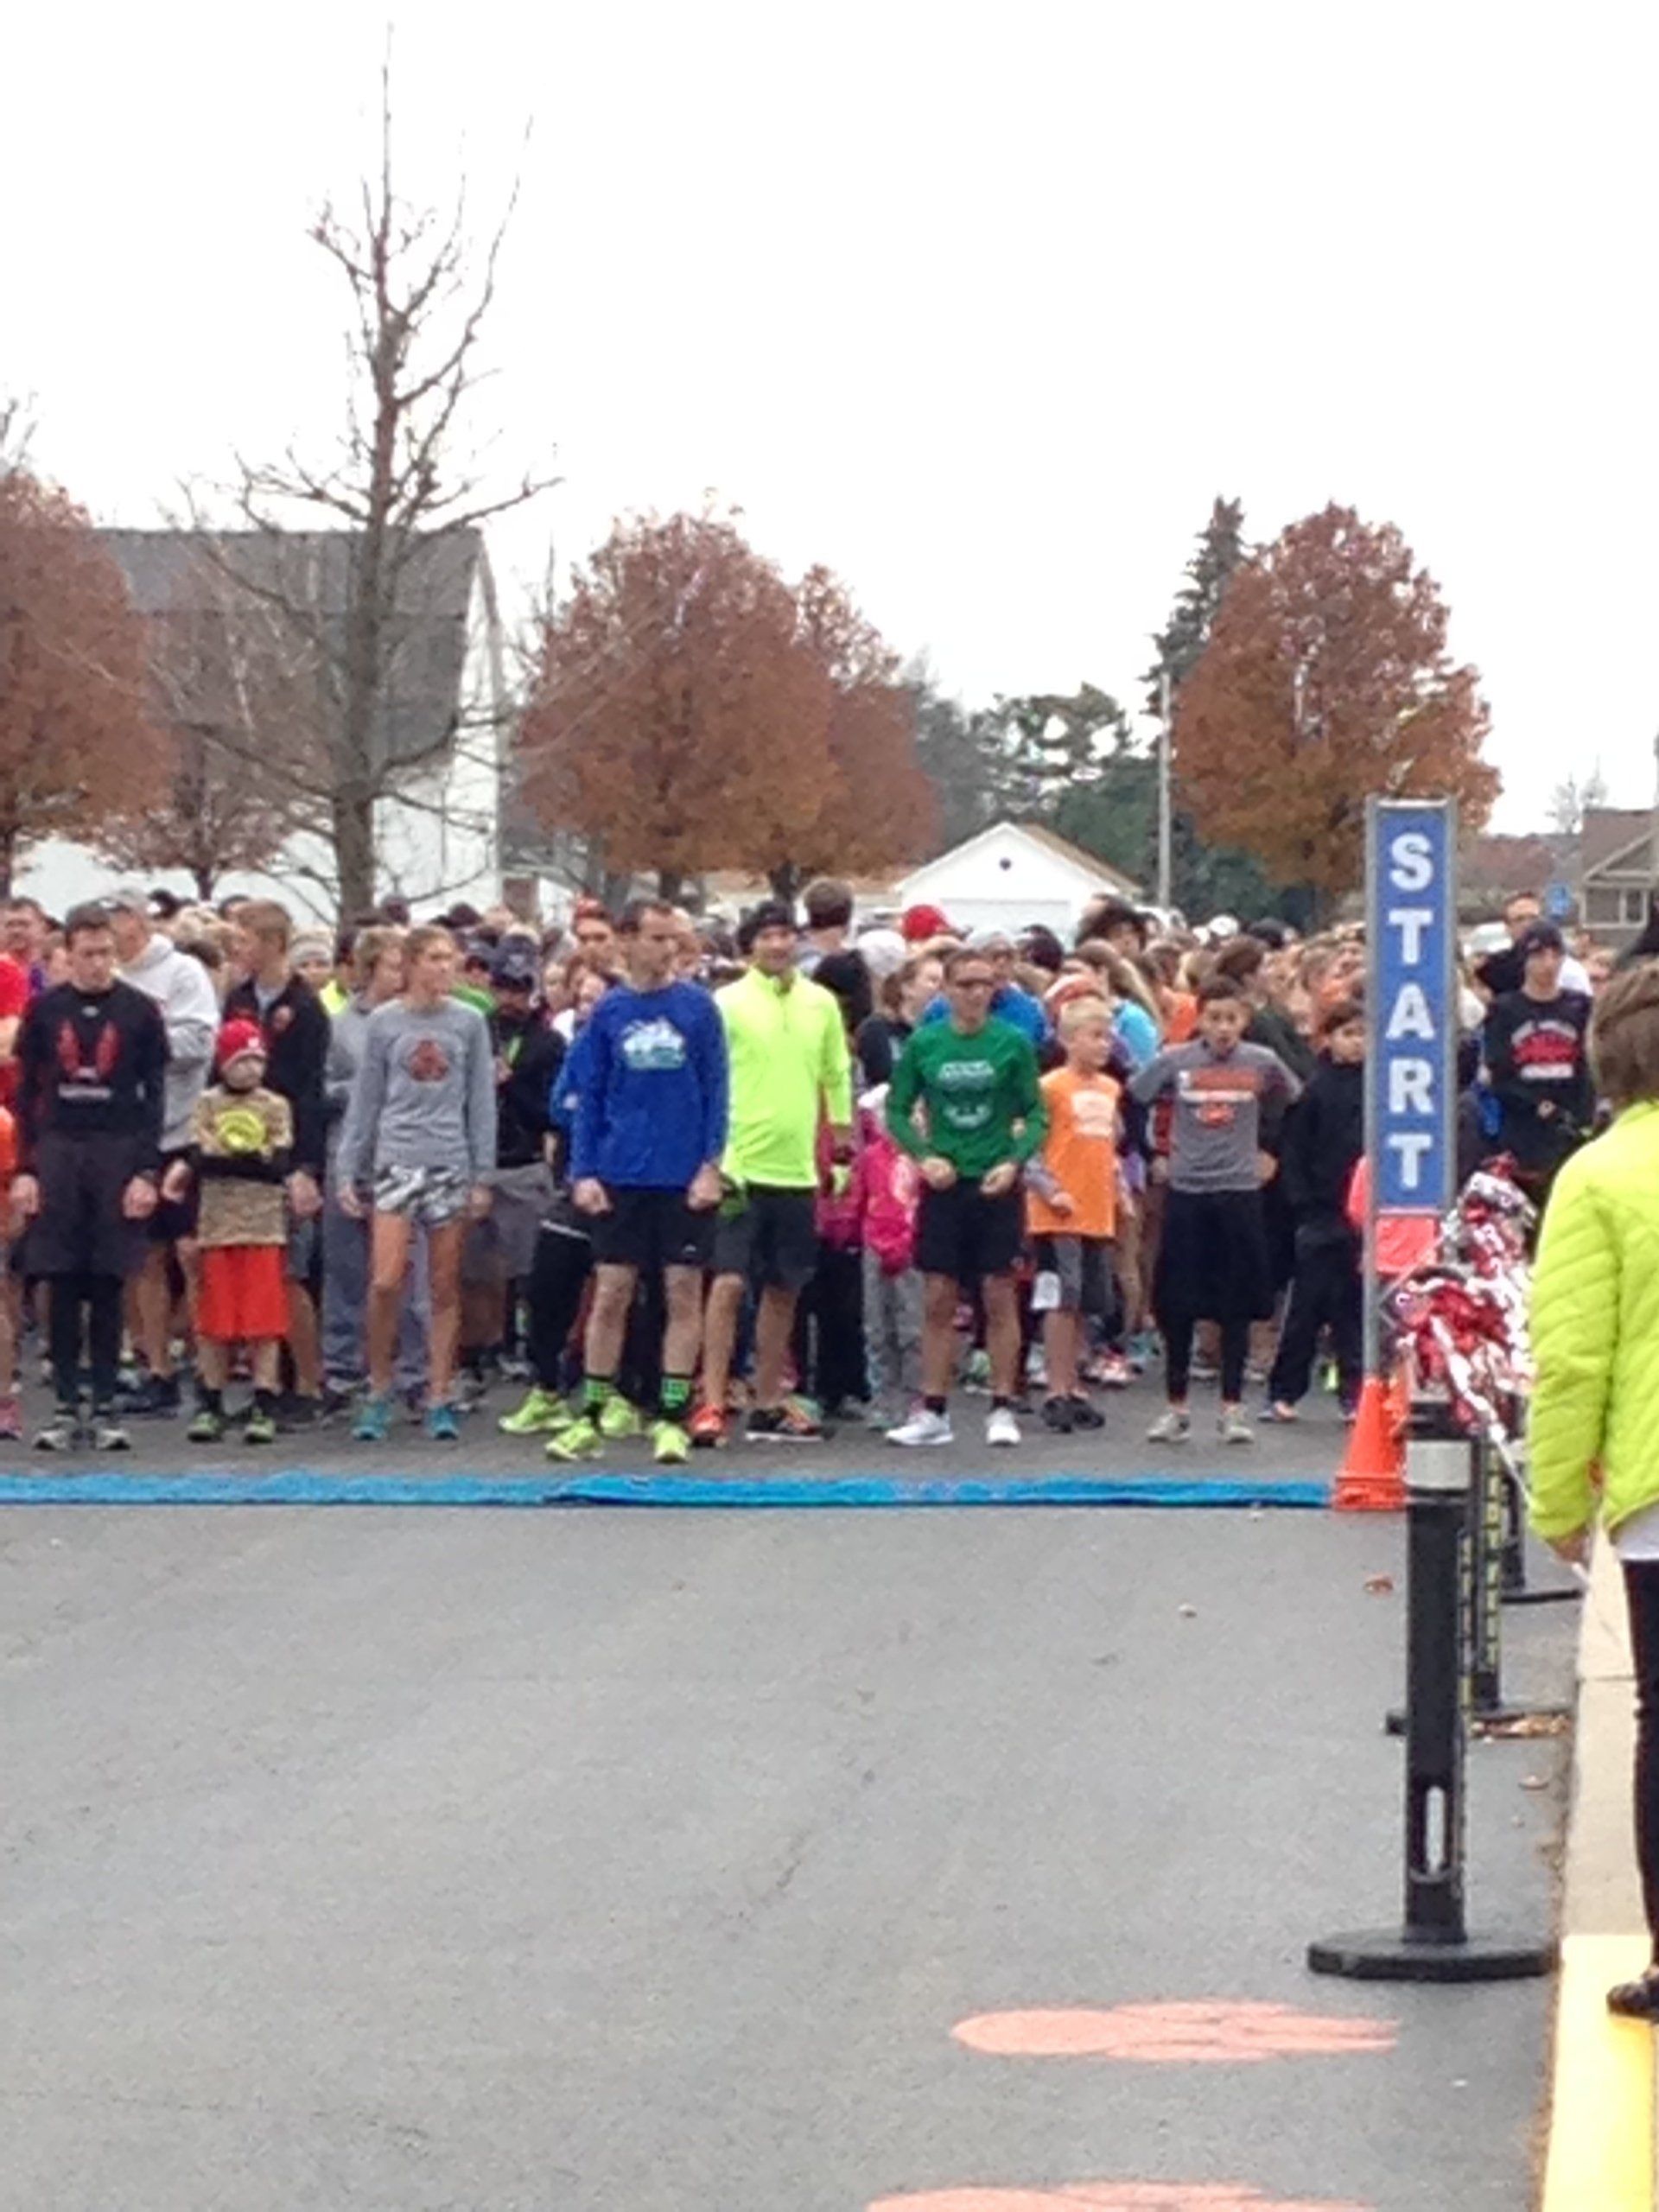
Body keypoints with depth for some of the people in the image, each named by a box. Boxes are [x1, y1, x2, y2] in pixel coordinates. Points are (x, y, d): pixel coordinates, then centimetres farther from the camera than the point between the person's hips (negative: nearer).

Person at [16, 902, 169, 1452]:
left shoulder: (138, 1011, 2)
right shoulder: (45, 1010, 5)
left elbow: (154, 1097, 2)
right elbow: (27, 1093, 7)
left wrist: (147, 1172, -6)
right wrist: (25, 1169, -1)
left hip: (118, 1154, -1)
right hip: (58, 1153, 1)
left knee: (109, 1287, 0)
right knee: (63, 1287, 1)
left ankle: (106, 1410, 5)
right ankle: (66, 1409, 5)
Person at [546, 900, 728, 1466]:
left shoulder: (698, 1007, 1)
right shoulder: (608, 1012, 4)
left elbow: (716, 1090, 1)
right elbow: (588, 1098, 7)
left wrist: (712, 1164, -7)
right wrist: (583, 1173, 0)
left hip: (685, 1180, -1)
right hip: (620, 1178, 1)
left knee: (683, 1295, 2)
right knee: (611, 1295, 3)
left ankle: (672, 1418, 9)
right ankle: (595, 1414, 11)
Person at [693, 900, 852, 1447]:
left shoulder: (821, 1004, 9)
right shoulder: (727, 1003, -5)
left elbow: (837, 1078, 18)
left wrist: (843, 1147, 17)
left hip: (797, 1170, 5)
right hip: (741, 1167, -5)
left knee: (784, 1290, 10)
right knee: (729, 1282, -11)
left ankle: (768, 1406, 18)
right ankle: (711, 1403, -8)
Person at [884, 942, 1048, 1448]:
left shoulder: (1013, 1043, -3)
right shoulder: (923, 1043, 0)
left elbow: (1036, 1113, 0)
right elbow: (897, 1110, 6)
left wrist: (1015, 1162, -14)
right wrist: (923, 1156, -9)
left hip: (996, 1184, -1)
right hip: (943, 1183, 1)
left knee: (999, 1295, 2)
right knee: (937, 1300, 3)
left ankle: (1002, 1409, 9)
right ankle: (933, 1412, 10)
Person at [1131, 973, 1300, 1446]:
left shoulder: (1262, 1063, -1)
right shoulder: (1174, 1062, -2)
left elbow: (1297, 1107, 14)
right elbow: (1132, 1103, 9)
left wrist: (1271, 1153, 11)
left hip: (1240, 1194, 0)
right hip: (1186, 1194, 0)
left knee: (1237, 1307, 2)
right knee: (1177, 1305, 2)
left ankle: (1232, 1407, 9)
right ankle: (1176, 1408, 11)